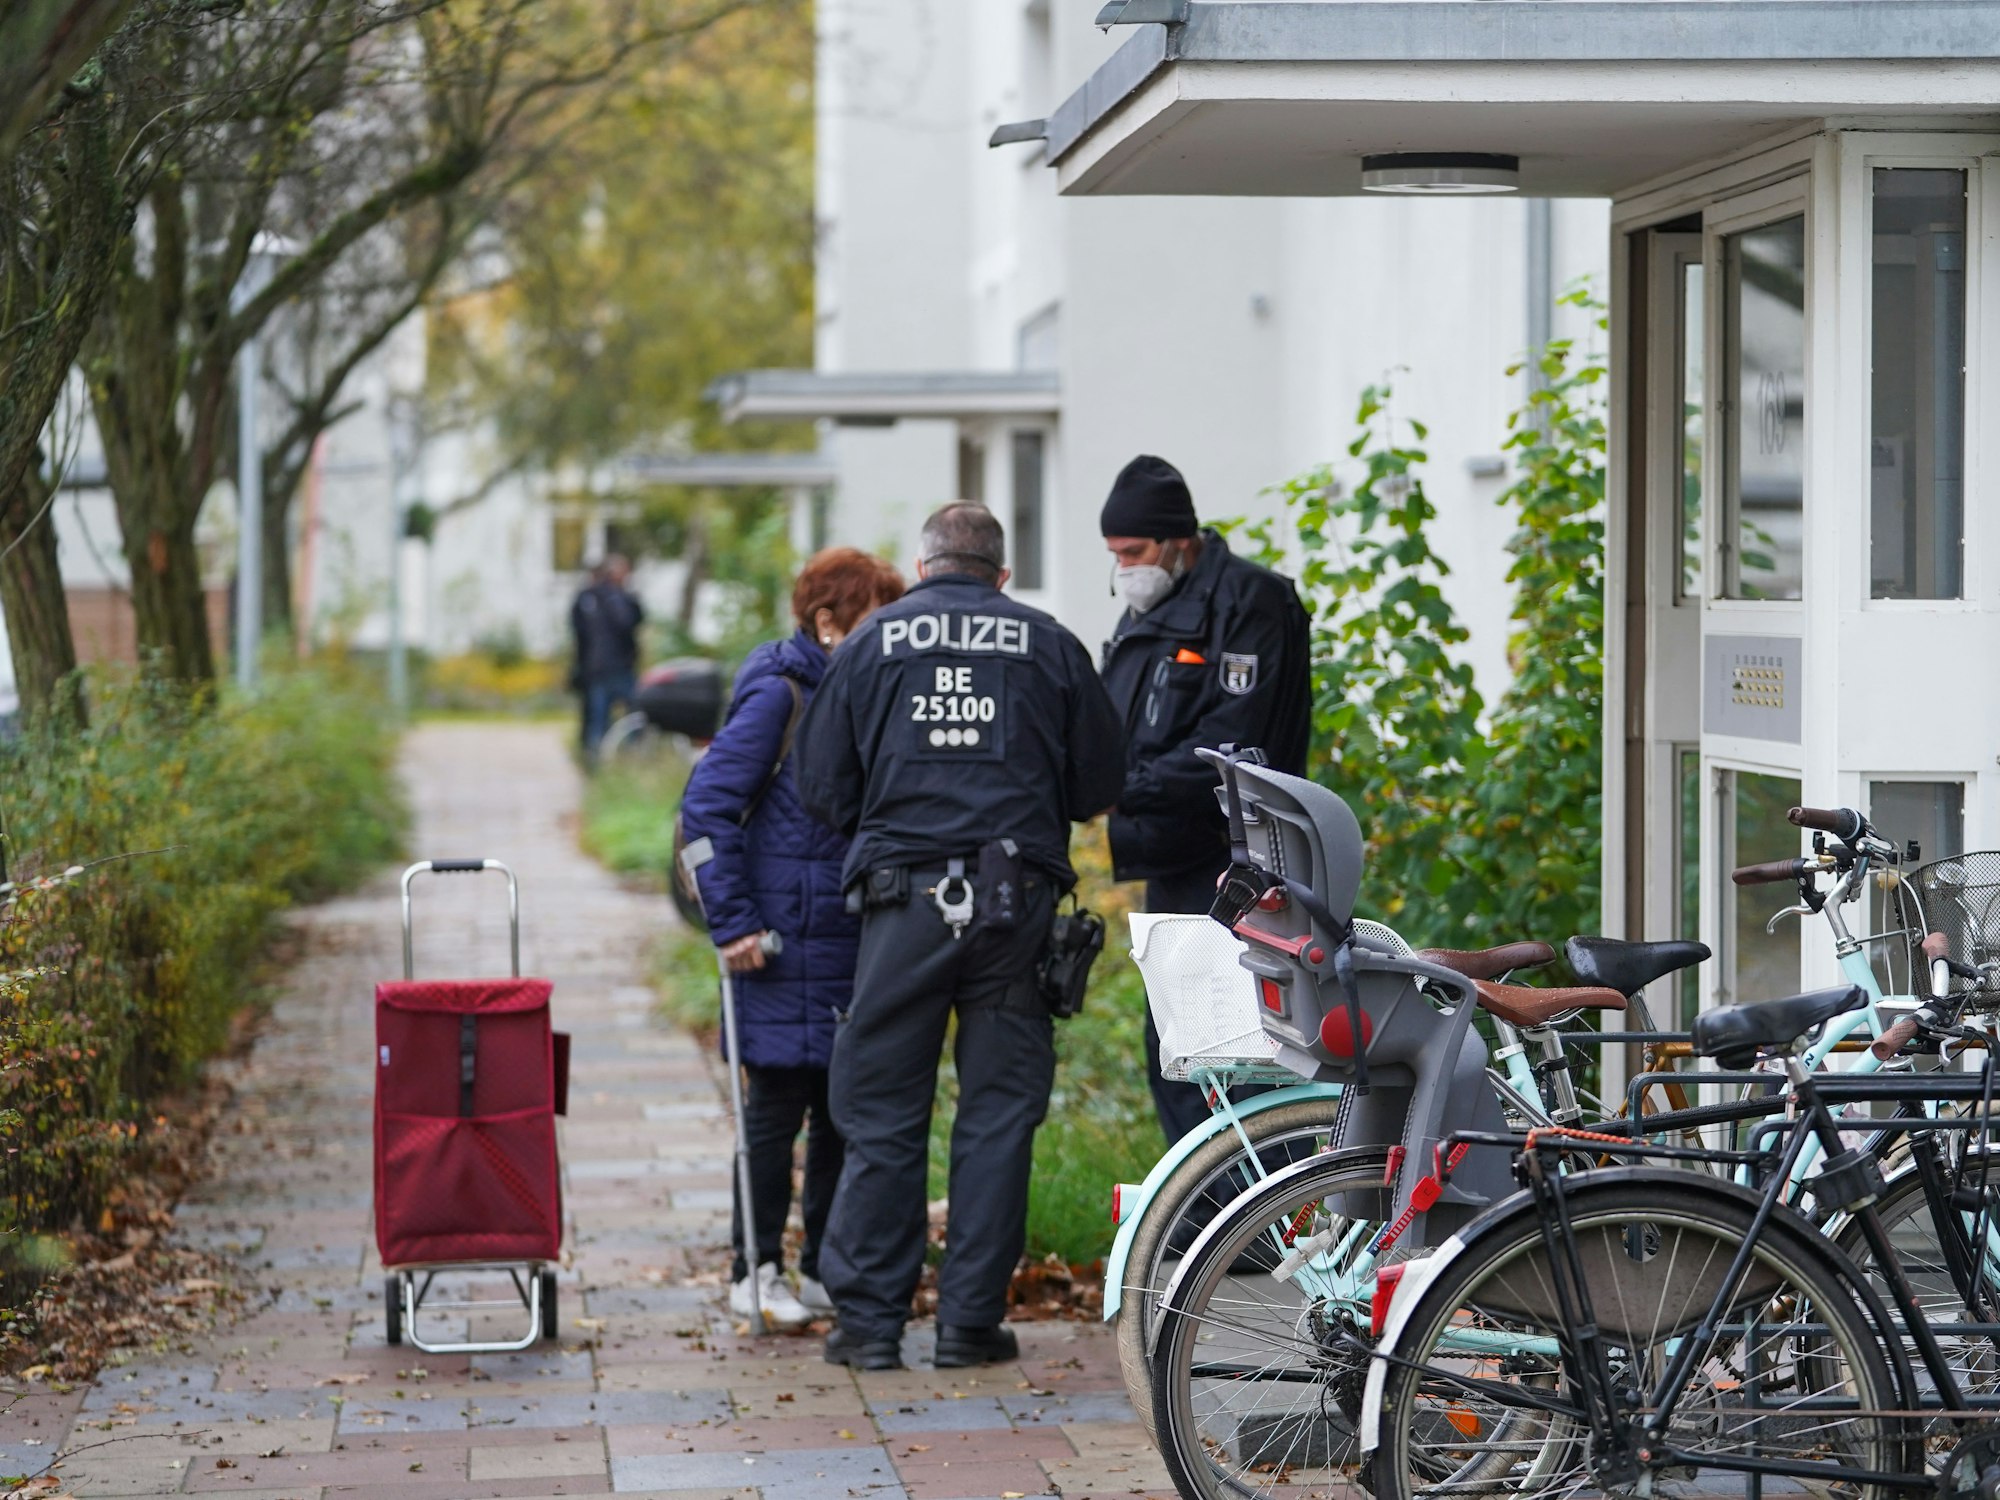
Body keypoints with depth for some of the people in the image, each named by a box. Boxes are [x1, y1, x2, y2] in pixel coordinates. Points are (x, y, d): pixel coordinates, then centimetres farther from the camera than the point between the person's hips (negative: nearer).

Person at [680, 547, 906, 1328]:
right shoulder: (778, 694, -11)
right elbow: (706, 807, -14)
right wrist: (733, 923, -16)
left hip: (854, 942, 7)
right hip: (786, 948, -7)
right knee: (778, 1104, -1)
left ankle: (828, 1267, 19)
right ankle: (756, 1271, 9)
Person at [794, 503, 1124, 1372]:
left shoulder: (873, 641, 8)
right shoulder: (1050, 646, 8)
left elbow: (820, 785, 7)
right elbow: (1098, 786, 9)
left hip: (904, 901, 0)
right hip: (1017, 898, 0)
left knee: (881, 1113, 5)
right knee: (998, 1114, 6)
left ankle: (869, 1320, 6)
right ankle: (971, 1322, 7)